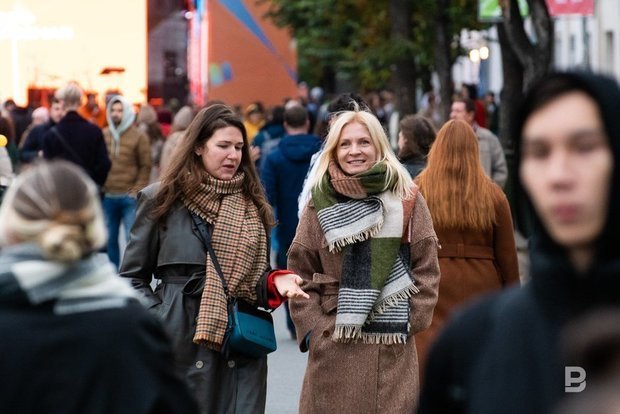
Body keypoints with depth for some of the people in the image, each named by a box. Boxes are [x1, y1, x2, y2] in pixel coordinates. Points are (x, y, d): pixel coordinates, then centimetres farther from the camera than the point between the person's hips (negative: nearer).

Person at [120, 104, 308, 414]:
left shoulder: (252, 205, 12)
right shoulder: (161, 199, 0)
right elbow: (132, 277, 3)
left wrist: (275, 283, -5)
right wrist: (158, 325, -10)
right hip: (181, 346, -3)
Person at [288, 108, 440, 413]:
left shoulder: (407, 200, 4)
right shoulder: (320, 204, 5)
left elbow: (426, 270, 4)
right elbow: (300, 274, 6)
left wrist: (411, 322, -4)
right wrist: (312, 328, -3)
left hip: (393, 348, 0)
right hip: (333, 345, 0)